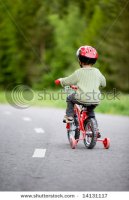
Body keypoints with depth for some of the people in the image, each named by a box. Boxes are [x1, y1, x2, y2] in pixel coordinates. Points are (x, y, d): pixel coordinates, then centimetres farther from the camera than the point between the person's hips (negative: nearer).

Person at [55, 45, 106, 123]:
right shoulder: (97, 72, 5)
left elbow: (67, 81, 6)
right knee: (90, 111, 34)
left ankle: (69, 116, 16)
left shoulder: (79, 73, -5)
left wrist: (60, 80, 27)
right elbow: (103, 83, 19)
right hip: (95, 101, 4)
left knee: (70, 98, 24)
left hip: (82, 99, -4)